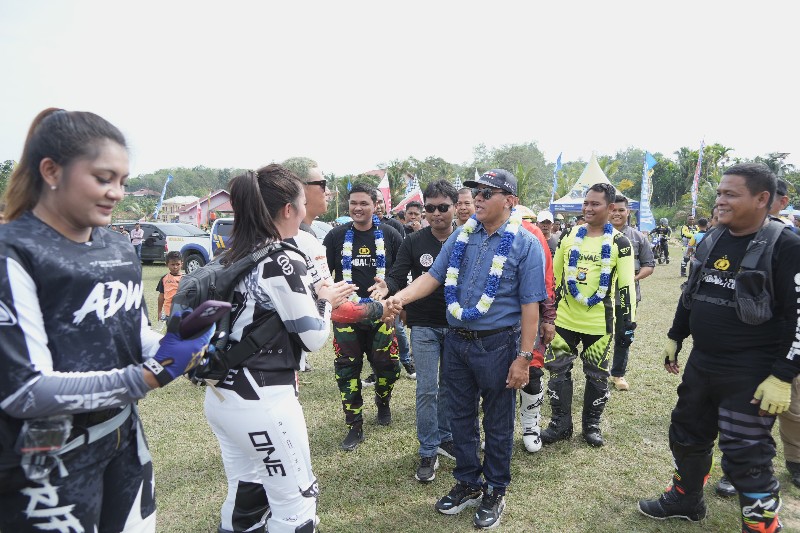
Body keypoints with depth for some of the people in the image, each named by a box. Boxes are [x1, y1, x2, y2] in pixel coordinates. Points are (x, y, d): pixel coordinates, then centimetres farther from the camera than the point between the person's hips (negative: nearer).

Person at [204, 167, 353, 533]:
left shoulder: (233, 257, 7)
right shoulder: (284, 260, -16)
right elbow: (313, 338, -11)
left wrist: (310, 295, 13)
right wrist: (324, 300, 6)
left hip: (221, 396, 8)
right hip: (262, 402, -8)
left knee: (244, 494, 22)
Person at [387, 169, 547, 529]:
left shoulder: (525, 245, -9)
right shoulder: (461, 236, 5)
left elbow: (530, 306, -11)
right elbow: (433, 276, 2)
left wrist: (524, 358, -14)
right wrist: (400, 297, -16)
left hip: (497, 345, -4)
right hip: (456, 340, 5)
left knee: (497, 423, 12)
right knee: (461, 416, 17)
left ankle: (494, 493, 33)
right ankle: (468, 484, 37)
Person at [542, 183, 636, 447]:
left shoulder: (619, 243, -4)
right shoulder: (569, 236, 4)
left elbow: (626, 286, -3)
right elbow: (554, 277, 10)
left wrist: (629, 321, -6)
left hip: (599, 323, -2)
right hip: (564, 319, 3)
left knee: (597, 375, 10)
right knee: (558, 370, 6)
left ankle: (592, 424, 28)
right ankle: (560, 423, 21)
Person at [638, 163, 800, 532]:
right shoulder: (710, 241, 6)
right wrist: (675, 337, 19)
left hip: (751, 375, -7)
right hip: (700, 364, 7)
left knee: (746, 456, 3)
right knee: (687, 434, 19)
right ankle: (685, 500, 41)